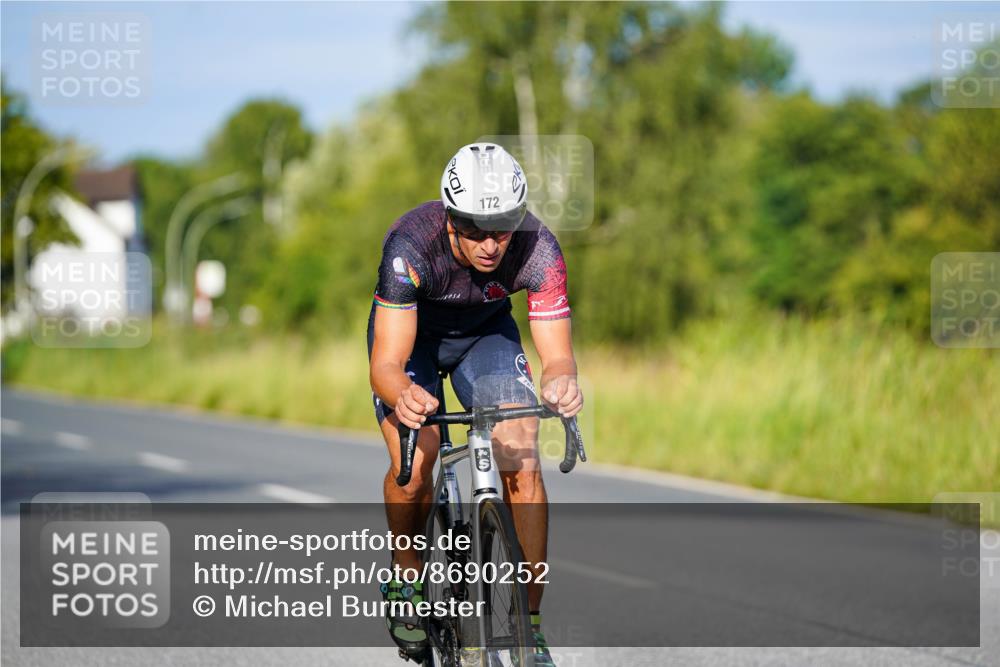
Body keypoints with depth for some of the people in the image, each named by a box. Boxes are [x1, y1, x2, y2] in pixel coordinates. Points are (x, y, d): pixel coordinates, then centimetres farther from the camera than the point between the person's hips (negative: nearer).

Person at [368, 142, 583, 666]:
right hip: (410, 334, -2)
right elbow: (386, 364, -39)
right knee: (415, 465, -25)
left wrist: (560, 382, -54)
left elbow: (557, 353, -30)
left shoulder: (537, 249, -32)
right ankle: (404, 573, 5)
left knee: (522, 464, -19)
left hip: (486, 333, 2)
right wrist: (402, 396, -62)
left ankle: (530, 625, -11)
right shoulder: (411, 245, -38)